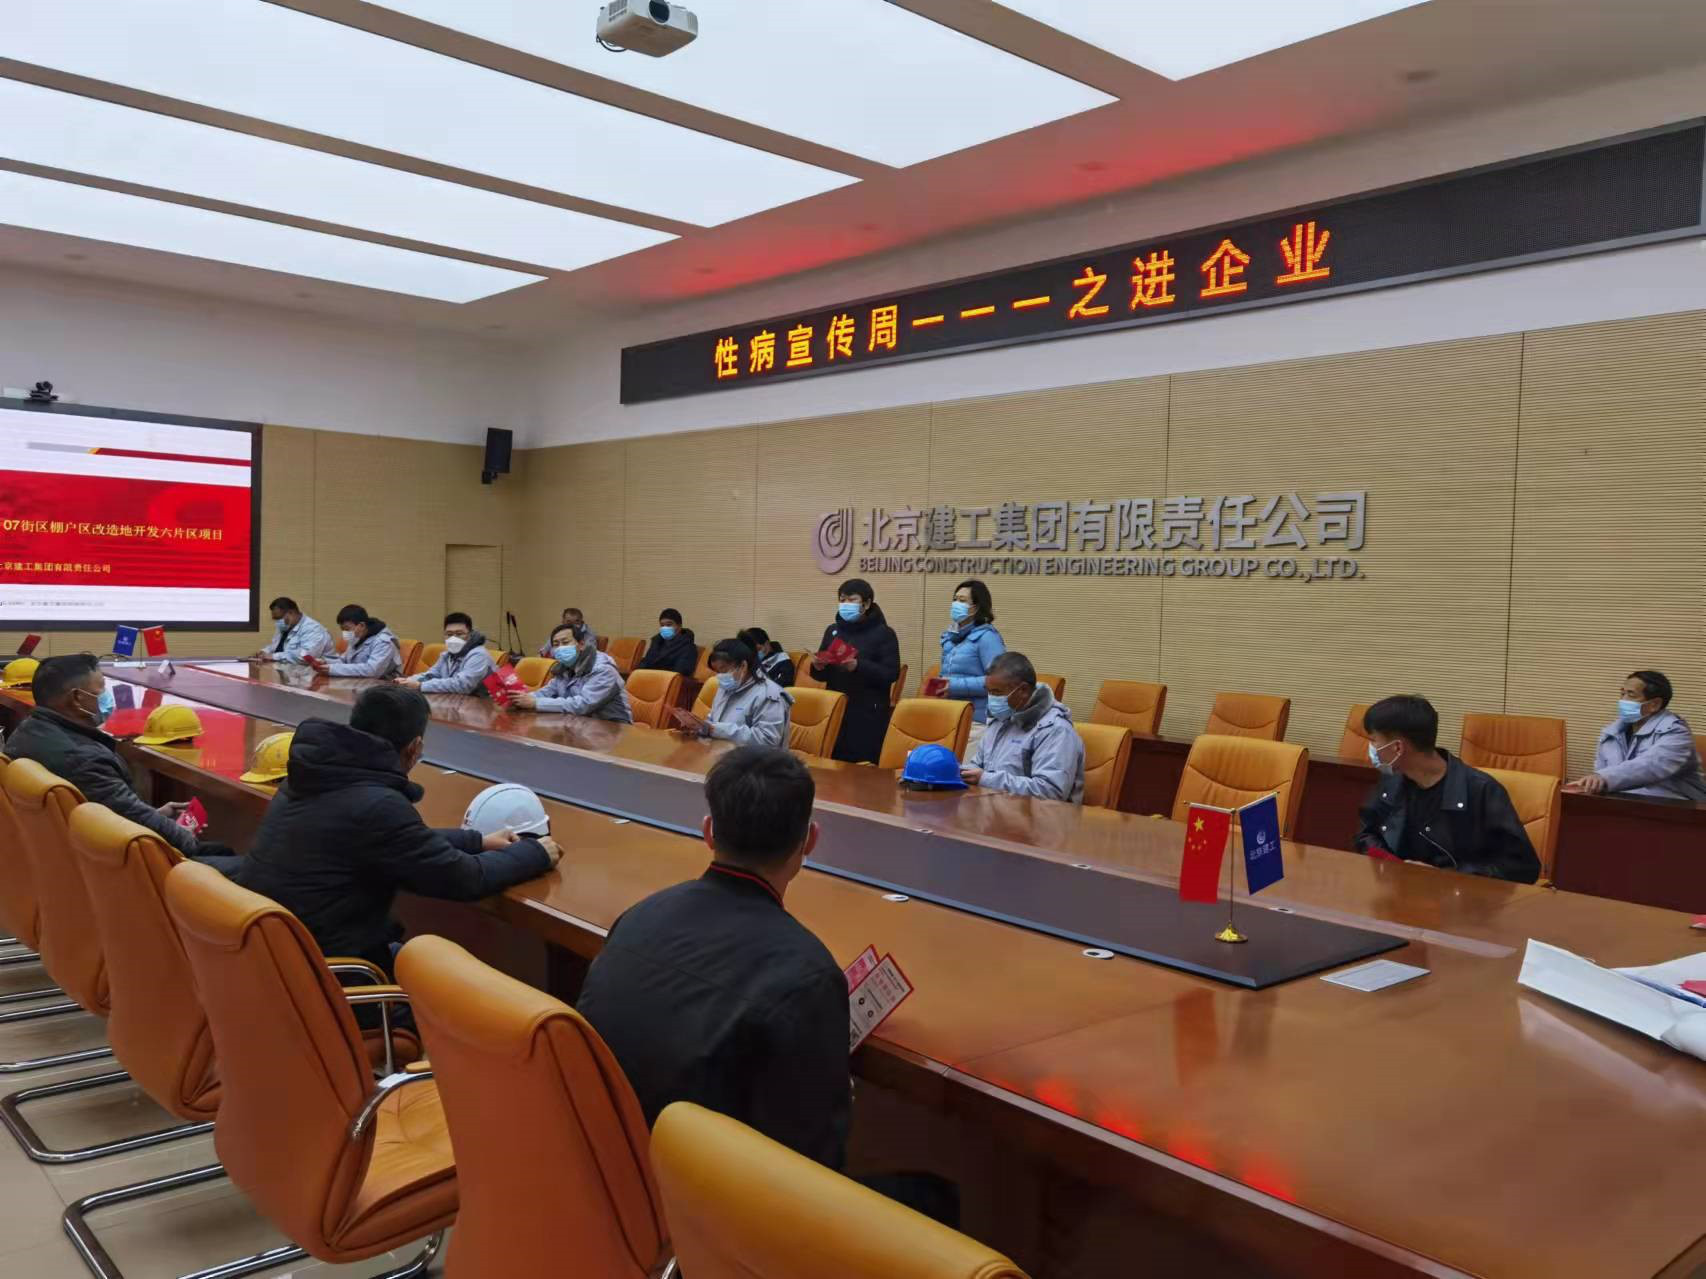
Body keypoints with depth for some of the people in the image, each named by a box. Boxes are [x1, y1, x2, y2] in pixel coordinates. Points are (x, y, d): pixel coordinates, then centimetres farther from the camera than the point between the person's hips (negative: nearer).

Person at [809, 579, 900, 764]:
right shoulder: (832, 630, 15)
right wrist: (818, 667, -6)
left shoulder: (884, 633, -1)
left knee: (864, 767, -9)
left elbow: (891, 673, -10)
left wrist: (858, 666, -22)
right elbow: (823, 674, 17)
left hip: (869, 714, -4)